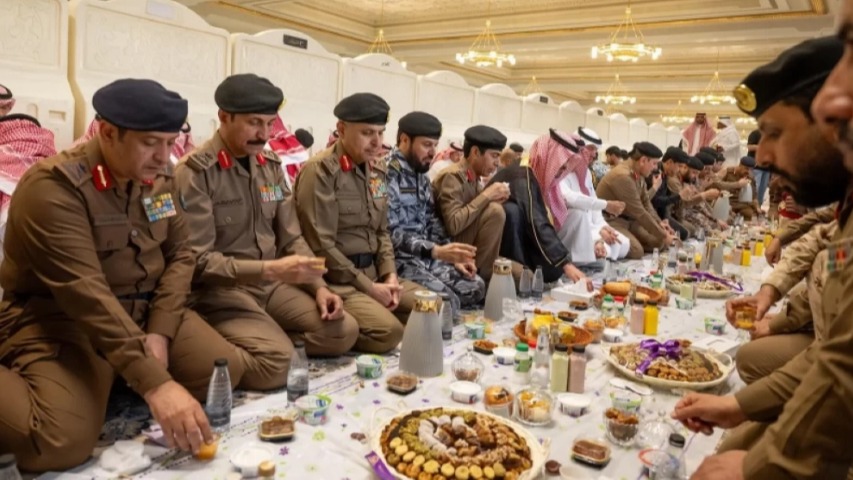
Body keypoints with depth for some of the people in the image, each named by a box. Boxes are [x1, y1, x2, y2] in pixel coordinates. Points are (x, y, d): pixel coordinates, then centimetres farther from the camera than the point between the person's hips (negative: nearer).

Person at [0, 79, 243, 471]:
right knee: (62, 443, -28)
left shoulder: (159, 176, 1)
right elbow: (86, 295, -31)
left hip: (145, 308, 7)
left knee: (227, 371, -9)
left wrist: (159, 333, -12)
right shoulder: (54, 185, -21)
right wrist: (155, 383, -37)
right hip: (59, 317, -6)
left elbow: (179, 255, 5)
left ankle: (116, 382, 8)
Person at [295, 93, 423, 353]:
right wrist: (367, 287, -15)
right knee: (388, 330, -26)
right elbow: (321, 246, -18)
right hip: (337, 280, -8)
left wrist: (389, 275, 1)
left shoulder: (376, 169, 12)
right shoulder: (321, 170, -13)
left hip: (374, 272, 9)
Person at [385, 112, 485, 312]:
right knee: (446, 301, -24)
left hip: (427, 256, 9)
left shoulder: (420, 174, 14)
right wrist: (436, 251, -32)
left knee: (475, 287, -4)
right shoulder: (388, 174, -16)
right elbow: (390, 233, -24)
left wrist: (452, 256, 3)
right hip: (400, 259, -9)